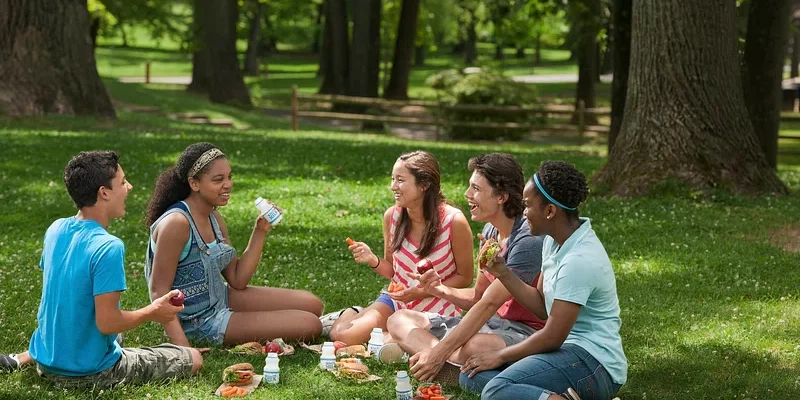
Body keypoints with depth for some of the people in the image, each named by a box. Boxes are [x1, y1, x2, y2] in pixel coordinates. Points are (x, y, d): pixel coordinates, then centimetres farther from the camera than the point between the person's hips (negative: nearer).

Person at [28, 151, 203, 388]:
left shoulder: (56, 229, -1)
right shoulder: (108, 247, -27)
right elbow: (107, 322, -28)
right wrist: (153, 312, -11)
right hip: (88, 374, -9)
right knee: (194, 359, 1)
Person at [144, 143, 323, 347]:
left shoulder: (215, 219, 3)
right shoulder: (177, 223, -24)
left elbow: (238, 281, 5)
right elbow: (159, 291, -24)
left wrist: (260, 232, -4)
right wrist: (183, 346, -33)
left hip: (222, 298, 9)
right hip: (200, 324, -9)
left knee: (312, 305, 6)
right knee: (309, 325, -9)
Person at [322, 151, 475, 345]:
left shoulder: (454, 221, -19)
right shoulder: (392, 216, -6)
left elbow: (465, 278, -8)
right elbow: (392, 270, 8)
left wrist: (422, 292, -19)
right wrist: (372, 260, -14)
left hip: (437, 311, -3)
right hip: (396, 299, 4)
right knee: (341, 335, -16)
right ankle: (351, 315, 20)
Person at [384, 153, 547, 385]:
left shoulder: (527, 240, -20)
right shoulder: (490, 231, 9)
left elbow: (489, 304, -24)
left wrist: (440, 351, -25)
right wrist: (441, 290, -5)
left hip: (525, 330, -10)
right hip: (492, 323, 10)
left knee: (474, 347, -44)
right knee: (399, 320, 1)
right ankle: (454, 360, -22)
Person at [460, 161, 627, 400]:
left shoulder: (579, 259, -20)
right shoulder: (554, 242, 9)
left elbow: (553, 337, -18)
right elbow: (544, 306, 15)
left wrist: (500, 356, -5)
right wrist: (502, 272, 4)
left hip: (594, 363, -11)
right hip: (568, 350, 11)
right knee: (472, 374, 2)